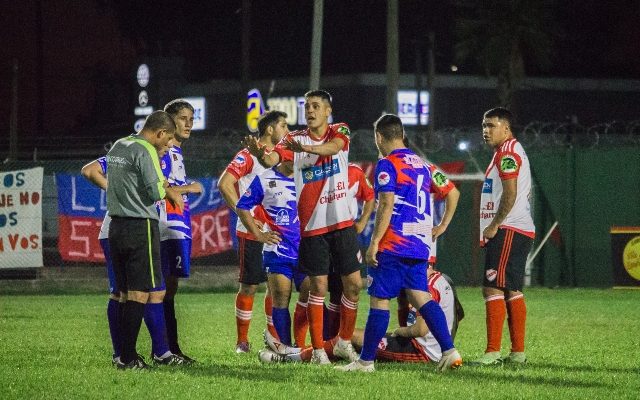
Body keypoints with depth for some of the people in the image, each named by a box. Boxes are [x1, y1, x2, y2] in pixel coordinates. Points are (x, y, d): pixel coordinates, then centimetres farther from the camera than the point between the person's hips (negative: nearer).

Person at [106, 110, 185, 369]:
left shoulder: (118, 146, 15)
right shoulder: (145, 151, -12)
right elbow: (155, 191, -18)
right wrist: (171, 192, 5)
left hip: (116, 225, 8)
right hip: (140, 226, -8)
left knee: (125, 293, 12)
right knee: (139, 294, -6)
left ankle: (126, 355, 13)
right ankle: (127, 357, -9)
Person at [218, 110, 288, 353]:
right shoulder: (249, 155, -9)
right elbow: (224, 184, -18)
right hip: (252, 233, -7)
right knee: (249, 286, -1)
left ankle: (274, 337, 16)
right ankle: (242, 340, 7)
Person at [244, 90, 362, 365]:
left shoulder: (340, 132, 1)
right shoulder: (295, 139, 0)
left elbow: (333, 147, -23)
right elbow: (271, 160, -17)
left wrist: (306, 148, -43)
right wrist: (260, 154, -42)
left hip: (342, 222, 1)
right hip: (312, 225, -1)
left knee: (354, 284, 3)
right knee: (318, 287, -2)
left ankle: (344, 342, 20)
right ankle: (318, 349, 5)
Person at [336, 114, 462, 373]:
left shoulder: (387, 165, -8)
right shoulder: (421, 164, 16)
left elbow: (386, 206, -16)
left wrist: (374, 243, -15)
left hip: (394, 245, -8)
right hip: (420, 244, 8)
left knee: (379, 299, -3)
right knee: (420, 296, 6)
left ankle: (366, 360, 0)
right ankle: (449, 350, -7)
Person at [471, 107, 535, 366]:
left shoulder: (507, 153, -10)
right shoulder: (513, 152, 22)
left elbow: (510, 195, -19)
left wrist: (494, 225, -14)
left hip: (508, 230, -11)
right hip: (522, 232, 11)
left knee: (493, 288, -14)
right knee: (512, 291, 12)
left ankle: (493, 352, -18)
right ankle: (518, 352, 13)